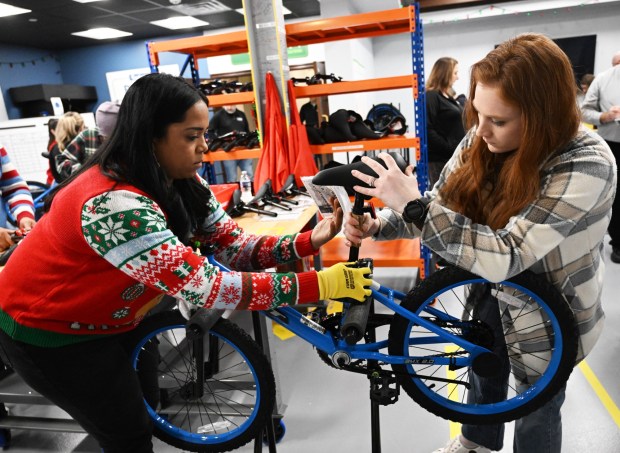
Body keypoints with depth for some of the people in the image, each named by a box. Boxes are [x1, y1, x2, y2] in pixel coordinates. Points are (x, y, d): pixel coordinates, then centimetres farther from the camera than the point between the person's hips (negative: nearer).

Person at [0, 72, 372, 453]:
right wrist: (322, 284, -40)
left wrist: (308, 242, -27)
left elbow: (234, 246, -12)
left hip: (105, 314, 7)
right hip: (48, 329, -7)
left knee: (143, 390, 21)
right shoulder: (115, 204, -38)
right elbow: (206, 288, -42)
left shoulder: (179, 182, -11)